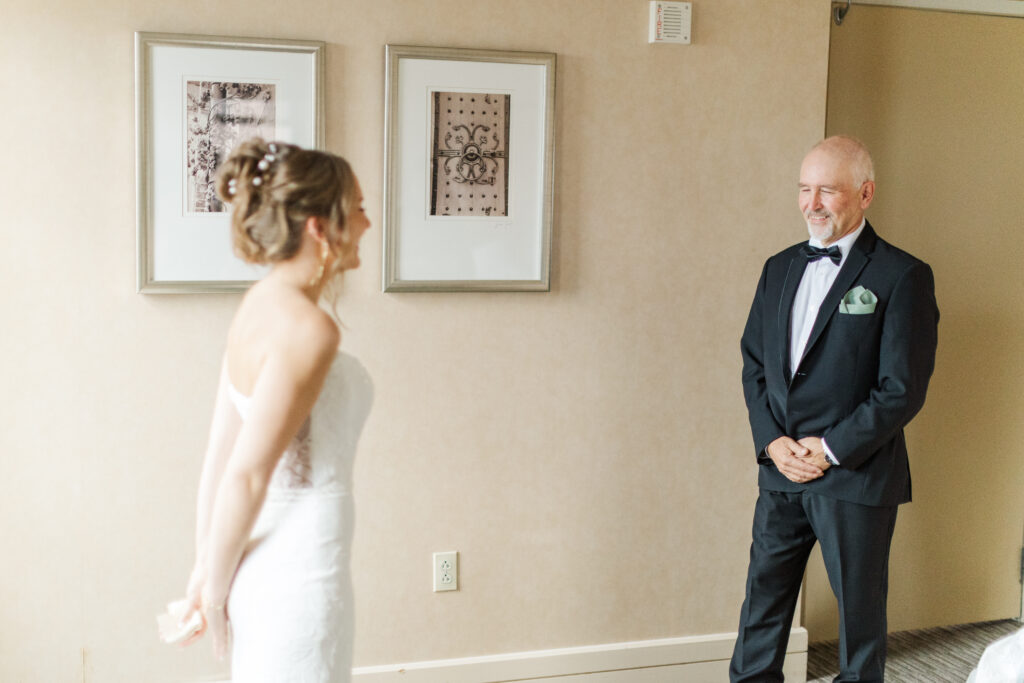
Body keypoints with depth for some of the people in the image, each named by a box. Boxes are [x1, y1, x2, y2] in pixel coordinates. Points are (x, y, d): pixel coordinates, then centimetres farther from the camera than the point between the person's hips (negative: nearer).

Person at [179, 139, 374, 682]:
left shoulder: (262, 306, 5)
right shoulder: (308, 328, -21)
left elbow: (219, 454, 7)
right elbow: (247, 473, -21)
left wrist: (207, 568, 12)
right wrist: (215, 588, -9)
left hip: (262, 564, 9)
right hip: (299, 572, -8)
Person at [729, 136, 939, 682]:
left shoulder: (903, 277, -8)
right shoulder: (780, 268, 10)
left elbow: (903, 389, -12)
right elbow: (753, 361, 10)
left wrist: (831, 449, -14)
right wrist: (772, 441, -4)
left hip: (857, 478, -5)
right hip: (780, 472, 5)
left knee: (860, 609, 9)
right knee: (763, 597, 12)